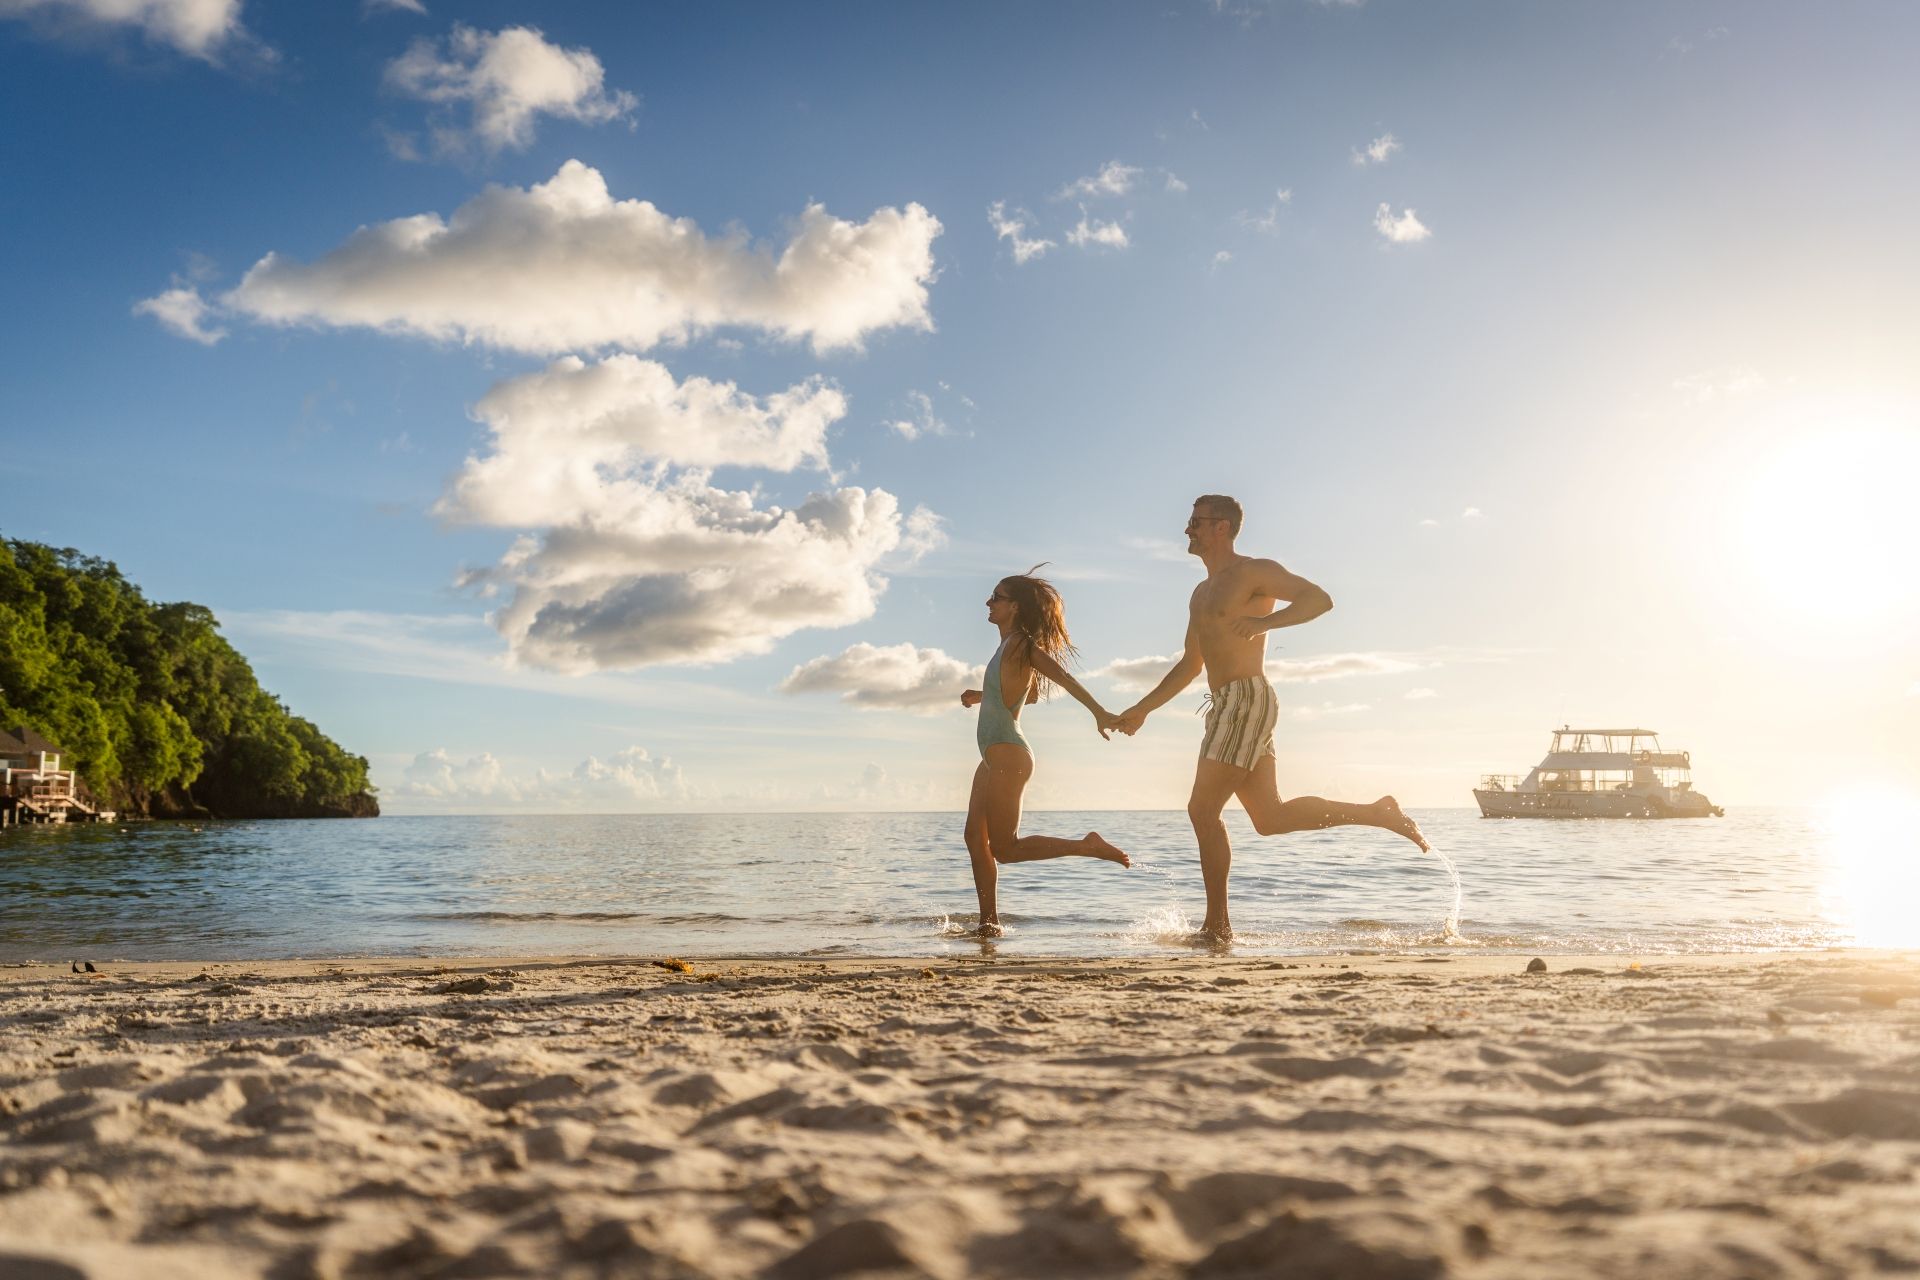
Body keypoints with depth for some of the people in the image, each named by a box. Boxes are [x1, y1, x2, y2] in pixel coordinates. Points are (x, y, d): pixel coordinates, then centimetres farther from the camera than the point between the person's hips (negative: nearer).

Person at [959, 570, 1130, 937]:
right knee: (975, 837, 7)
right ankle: (989, 921, 9)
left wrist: (1099, 712, -36)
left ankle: (1087, 846, -3)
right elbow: (1031, 694, 27)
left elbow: (1063, 677, -26)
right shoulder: (1012, 646, 15)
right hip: (994, 755, 10)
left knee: (1004, 847, -8)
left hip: (1007, 754, -10)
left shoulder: (1019, 645, -13)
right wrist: (983, 696, 27)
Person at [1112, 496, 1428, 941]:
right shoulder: (1201, 594, 24)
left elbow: (1319, 598, -13)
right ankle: (1377, 813, 16)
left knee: (1202, 809, -10)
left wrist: (1264, 622, -26)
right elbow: (1190, 665, 29)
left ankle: (1217, 925, -4)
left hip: (1247, 700, -9)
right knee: (1270, 817, 8)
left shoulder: (1253, 572, -3)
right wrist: (1142, 709, 25)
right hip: (1226, 705, 9)